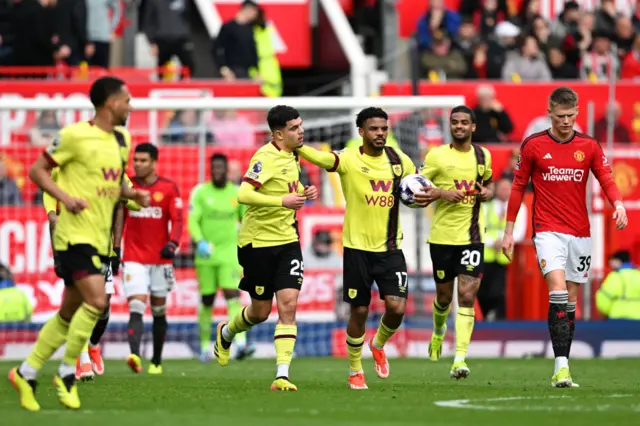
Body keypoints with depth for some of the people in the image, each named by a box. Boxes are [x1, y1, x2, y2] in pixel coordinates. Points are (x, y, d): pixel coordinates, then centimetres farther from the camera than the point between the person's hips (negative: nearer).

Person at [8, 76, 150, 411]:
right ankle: (67, 373, -7)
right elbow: (37, 170, -5)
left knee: (69, 314, 11)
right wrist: (65, 197, -19)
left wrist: (132, 194, 6)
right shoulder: (75, 135, -11)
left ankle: (26, 373, 21)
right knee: (96, 300, -21)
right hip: (76, 234, -8)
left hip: (100, 238, 8)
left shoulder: (123, 139, 13)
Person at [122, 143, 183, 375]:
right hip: (134, 259, 0)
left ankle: (156, 362, 21)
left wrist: (172, 244, -20)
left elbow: (177, 220, -3)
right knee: (136, 308, -16)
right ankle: (134, 355, -32)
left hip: (160, 259, 0)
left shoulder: (168, 188, 1)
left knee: (159, 311, 10)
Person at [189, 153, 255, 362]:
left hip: (229, 252, 0)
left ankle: (241, 344, -27)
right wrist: (199, 241, -26)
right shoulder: (200, 193, 0)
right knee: (207, 301, 7)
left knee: (232, 294, -16)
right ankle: (205, 346, 21)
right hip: (206, 252, 0)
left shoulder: (238, 194, 6)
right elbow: (193, 221, -8)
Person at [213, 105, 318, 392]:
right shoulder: (266, 158, -19)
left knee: (288, 305, -9)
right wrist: (283, 201, -35)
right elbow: (244, 195, -30)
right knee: (260, 311, 7)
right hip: (258, 241, -6)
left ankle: (282, 375, -12)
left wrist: (302, 194, 6)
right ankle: (226, 333, 41)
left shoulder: (291, 156, 7)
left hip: (287, 241, 6)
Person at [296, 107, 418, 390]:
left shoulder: (398, 160, 5)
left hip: (390, 247, 3)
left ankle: (379, 345, 23)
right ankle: (355, 371, 22)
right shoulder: (348, 160, -8)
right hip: (358, 247, -3)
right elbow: (319, 158, -26)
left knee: (396, 307, -10)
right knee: (359, 311, 3)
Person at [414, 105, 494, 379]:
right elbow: (417, 194, -2)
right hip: (442, 236, -1)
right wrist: (441, 193, -18)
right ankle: (439, 331, 46)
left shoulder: (483, 156, 7)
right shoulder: (436, 156, -3)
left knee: (467, 296, -11)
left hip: (472, 236, 1)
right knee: (444, 296, 11)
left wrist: (488, 193, 2)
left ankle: (460, 359, -15)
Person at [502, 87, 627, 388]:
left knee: (570, 302, 7)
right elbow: (518, 186, 7)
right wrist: (509, 231, 7)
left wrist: (618, 204, -21)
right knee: (558, 292, -20)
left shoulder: (589, 146, 5)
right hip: (548, 231, -3)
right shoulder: (533, 145, 1)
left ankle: (562, 370, 13)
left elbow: (606, 179, 1)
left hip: (580, 233, 3)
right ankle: (561, 366, -25)